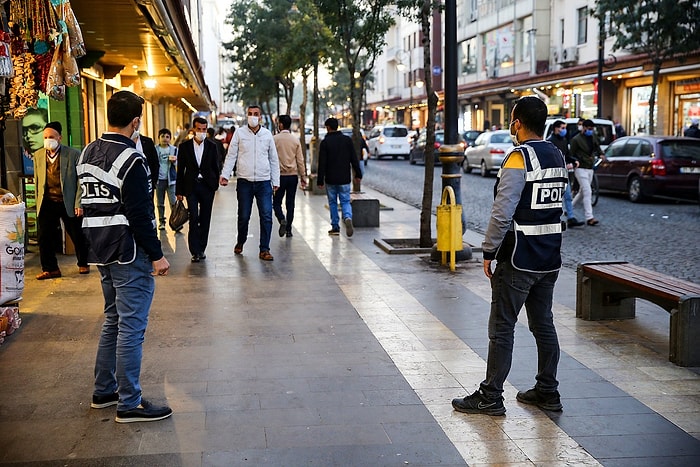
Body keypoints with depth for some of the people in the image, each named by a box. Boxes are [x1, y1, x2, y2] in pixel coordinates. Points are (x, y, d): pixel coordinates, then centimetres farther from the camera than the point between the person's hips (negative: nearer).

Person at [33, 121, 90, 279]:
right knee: (44, 237, -1)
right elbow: (37, 181, 13)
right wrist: (38, 202, 9)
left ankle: (83, 264, 27)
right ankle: (50, 269, 11)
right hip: (47, 204, 3)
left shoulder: (73, 154, -6)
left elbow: (81, 181, -6)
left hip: (68, 203, -3)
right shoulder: (38, 155, 7)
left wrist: (78, 203, -10)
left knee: (78, 236, 8)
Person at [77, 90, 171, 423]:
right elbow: (139, 214, -20)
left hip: (102, 251, 9)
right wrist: (156, 255, -15)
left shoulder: (88, 153, 9)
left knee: (113, 320, 20)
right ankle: (129, 404, 2)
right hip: (129, 253, -9)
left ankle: (103, 391, 28)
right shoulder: (131, 160, -19)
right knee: (131, 327, -3)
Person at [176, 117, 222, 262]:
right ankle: (195, 251, -7)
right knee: (194, 218, -10)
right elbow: (180, 170, 4)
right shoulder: (184, 146, 2)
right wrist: (179, 191, 2)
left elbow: (216, 167, 10)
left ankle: (201, 249, 17)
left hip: (207, 186, 2)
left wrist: (215, 184, 3)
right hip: (191, 186, -2)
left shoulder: (211, 146, 5)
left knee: (205, 219, 6)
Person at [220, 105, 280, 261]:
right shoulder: (239, 133, 2)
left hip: (264, 182, 1)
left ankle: (264, 250, 3)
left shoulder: (267, 134, 6)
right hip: (244, 182, -1)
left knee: (266, 216, -5)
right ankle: (240, 242, 32)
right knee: (243, 216, 7)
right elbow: (231, 156, 3)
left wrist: (275, 181, 9)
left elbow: (274, 159, 12)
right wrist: (225, 175, -8)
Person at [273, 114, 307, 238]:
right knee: (290, 203, 8)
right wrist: (303, 177, 9)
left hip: (280, 175, -3)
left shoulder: (274, 139, -6)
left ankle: (282, 220, -18)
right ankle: (288, 229, 9)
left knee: (276, 202, 7)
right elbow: (300, 160, 3)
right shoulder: (295, 140, 2)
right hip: (293, 175, 3)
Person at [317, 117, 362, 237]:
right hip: (344, 179, 2)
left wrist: (320, 180, -5)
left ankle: (335, 227, 13)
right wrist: (358, 174, 11)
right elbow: (354, 159, 3)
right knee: (345, 201, 7)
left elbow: (322, 163, -9)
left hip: (330, 179, -2)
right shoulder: (347, 140, 2)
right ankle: (348, 218, -22)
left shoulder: (325, 142, -7)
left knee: (332, 202, 11)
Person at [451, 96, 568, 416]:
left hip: (517, 260, -8)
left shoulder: (519, 158, -16)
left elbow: (503, 212, -21)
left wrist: (488, 251, -13)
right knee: (543, 325, 15)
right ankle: (547, 392, 22)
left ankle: (490, 397, 5)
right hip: (550, 257, 8)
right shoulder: (558, 156, 10)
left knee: (502, 328, -1)